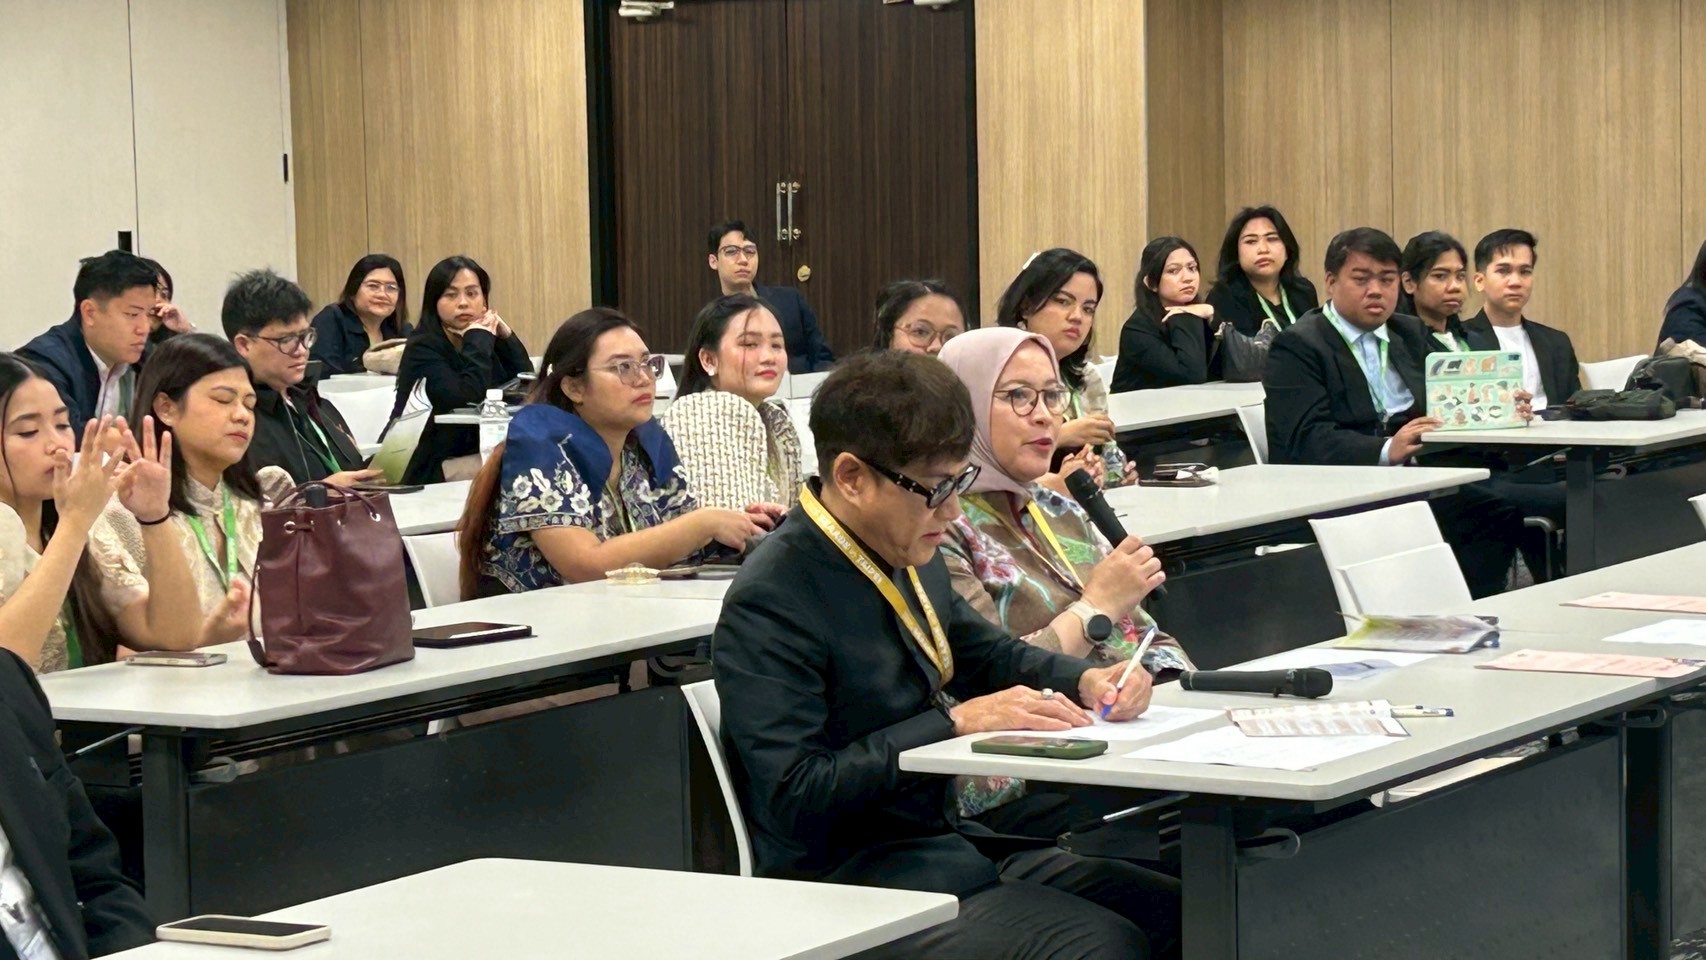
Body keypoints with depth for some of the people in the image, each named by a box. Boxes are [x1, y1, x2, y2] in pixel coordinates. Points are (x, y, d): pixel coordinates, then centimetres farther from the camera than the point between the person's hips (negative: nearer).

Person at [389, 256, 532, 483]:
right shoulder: (423, 348, -10)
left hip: (480, 456, 7)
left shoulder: (486, 341, 10)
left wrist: (506, 336, -5)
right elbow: (466, 399, -25)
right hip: (430, 469, -7)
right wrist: (479, 339, -15)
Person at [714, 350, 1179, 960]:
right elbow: (792, 800, -23)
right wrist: (956, 721, -22)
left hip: (954, 837, 9)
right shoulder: (769, 604, -18)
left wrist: (1085, 680, 6)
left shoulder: (910, 556, 9)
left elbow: (984, 651, 27)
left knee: (1175, 911, -3)